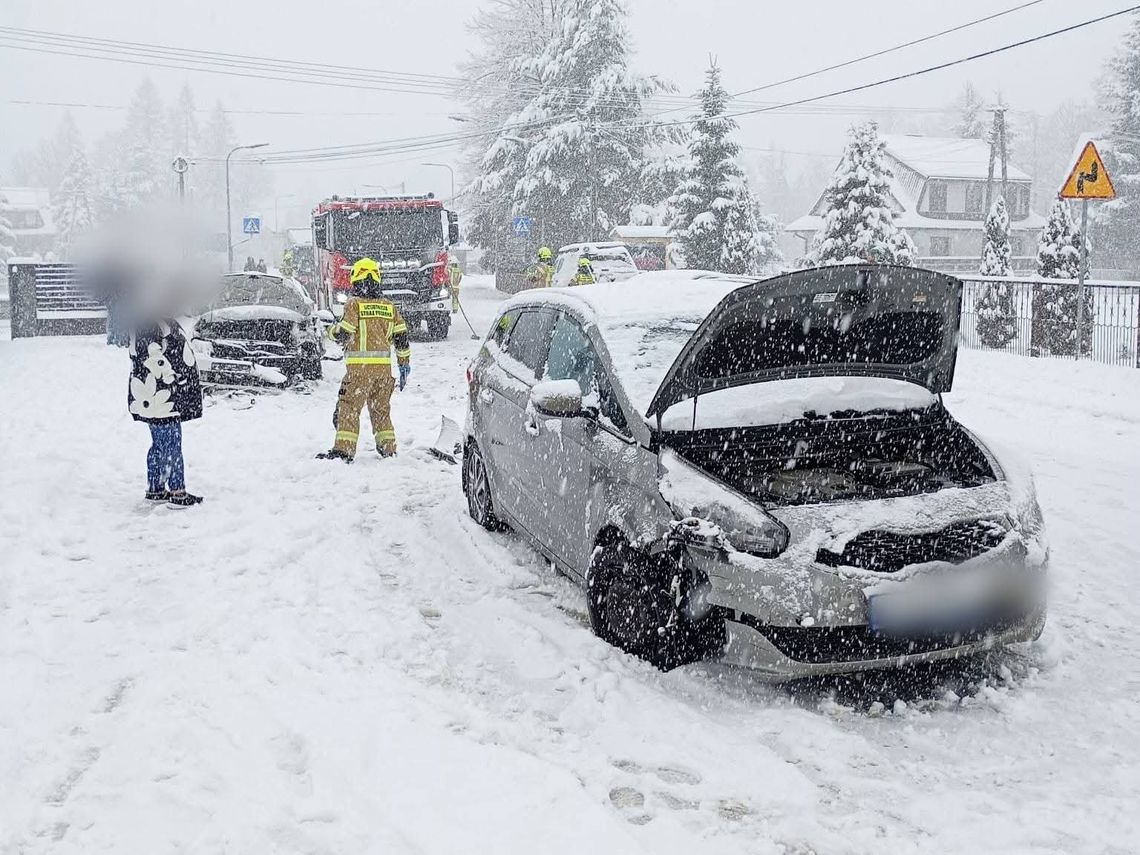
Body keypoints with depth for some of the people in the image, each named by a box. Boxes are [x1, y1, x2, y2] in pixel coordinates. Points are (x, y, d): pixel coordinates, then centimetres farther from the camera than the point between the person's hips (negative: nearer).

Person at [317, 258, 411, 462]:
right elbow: (401, 337, 9)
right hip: (384, 367, 5)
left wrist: (332, 331, 12)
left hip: (360, 367, -5)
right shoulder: (389, 307, 9)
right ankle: (388, 449, 19)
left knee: (349, 407, -1)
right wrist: (405, 365, 17)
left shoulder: (354, 304, -6)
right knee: (381, 408, 17)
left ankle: (344, 449, -8)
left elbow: (342, 334, -11)